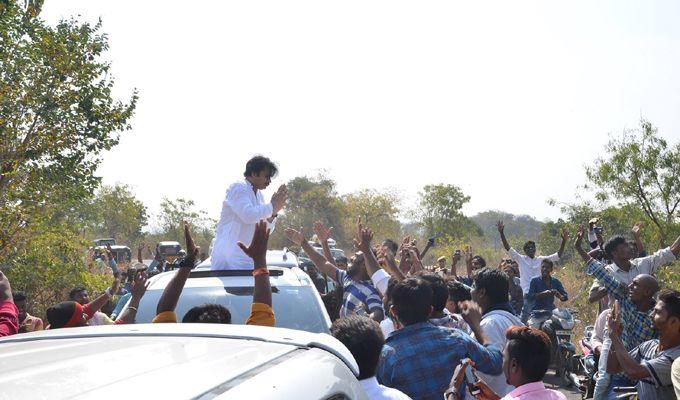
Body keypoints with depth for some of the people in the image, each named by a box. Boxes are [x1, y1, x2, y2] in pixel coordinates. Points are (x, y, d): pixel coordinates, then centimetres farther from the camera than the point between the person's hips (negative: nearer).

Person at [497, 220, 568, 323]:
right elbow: (508, 248, -2)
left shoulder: (541, 259, 11)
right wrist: (501, 233, -12)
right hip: (527, 294, -3)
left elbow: (558, 256, 7)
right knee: (524, 318, -9)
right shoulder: (521, 259, 5)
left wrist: (564, 241, -5)